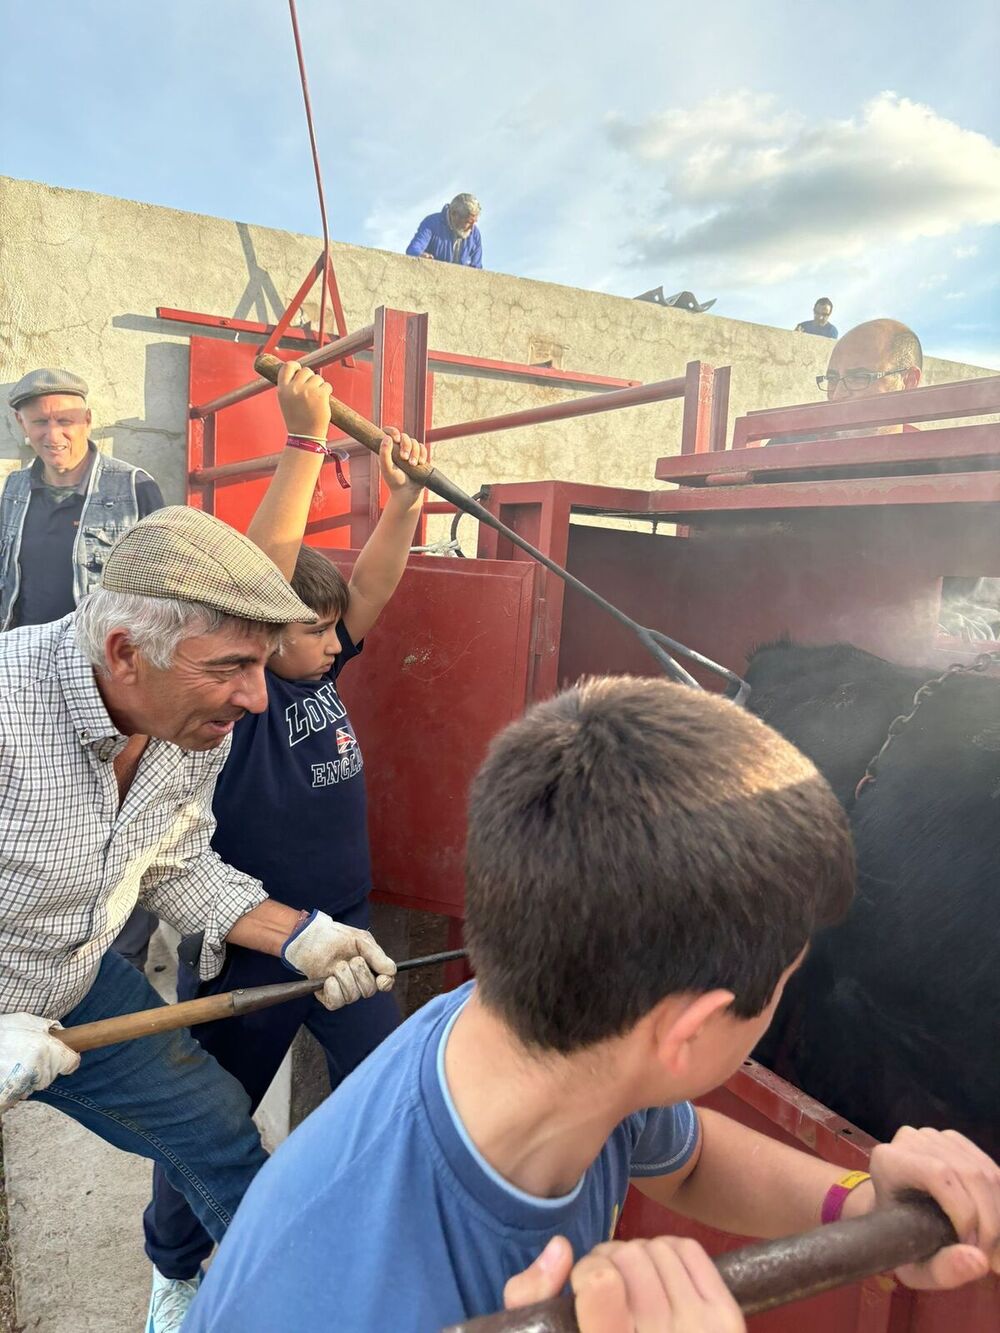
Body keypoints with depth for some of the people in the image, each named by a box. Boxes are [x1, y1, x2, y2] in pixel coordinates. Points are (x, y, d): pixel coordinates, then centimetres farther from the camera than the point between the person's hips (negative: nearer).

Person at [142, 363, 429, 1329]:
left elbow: (373, 581, -2)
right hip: (245, 950, -5)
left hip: (343, 934, 6)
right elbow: (264, 564, -30)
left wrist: (404, 497, -15)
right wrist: (307, 439, -31)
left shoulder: (320, 675, 0)